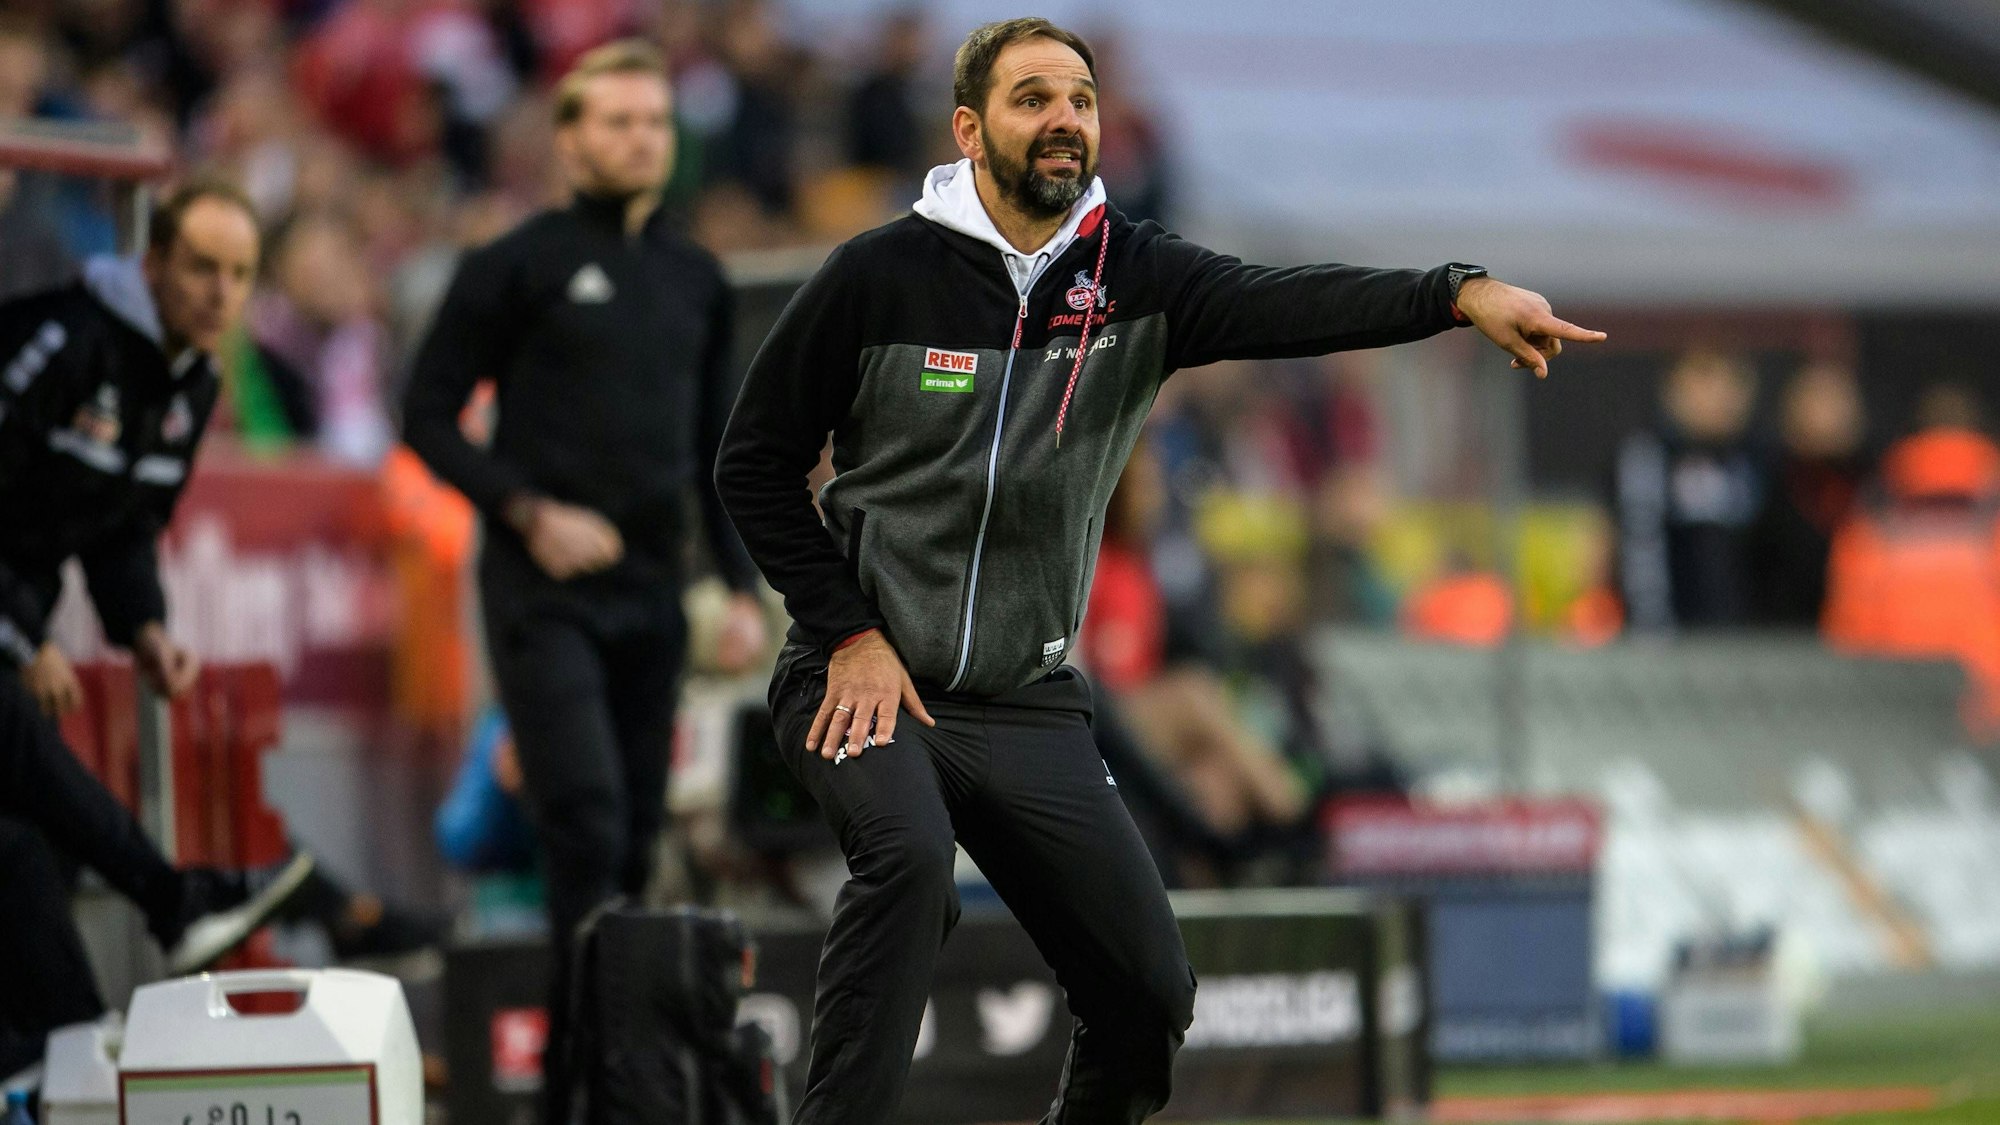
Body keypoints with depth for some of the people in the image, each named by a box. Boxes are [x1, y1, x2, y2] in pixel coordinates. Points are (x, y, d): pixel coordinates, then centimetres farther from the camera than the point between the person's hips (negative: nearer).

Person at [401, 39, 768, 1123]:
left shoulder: (695, 279, 15)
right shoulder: (518, 264, -1)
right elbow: (428, 415, -1)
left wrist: (743, 587, 11)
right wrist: (529, 512, -12)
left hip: (649, 592, 6)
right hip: (544, 589, -6)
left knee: (635, 844, 4)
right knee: (588, 826, -16)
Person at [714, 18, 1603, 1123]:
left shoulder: (1133, 276, -2)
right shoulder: (879, 275, -8)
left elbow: (1286, 302, -20)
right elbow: (753, 464, -1)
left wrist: (1463, 293, -38)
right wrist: (849, 634, -9)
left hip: (1029, 701, 4)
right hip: (865, 679, -4)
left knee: (1150, 995, -1)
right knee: (910, 859, -34)